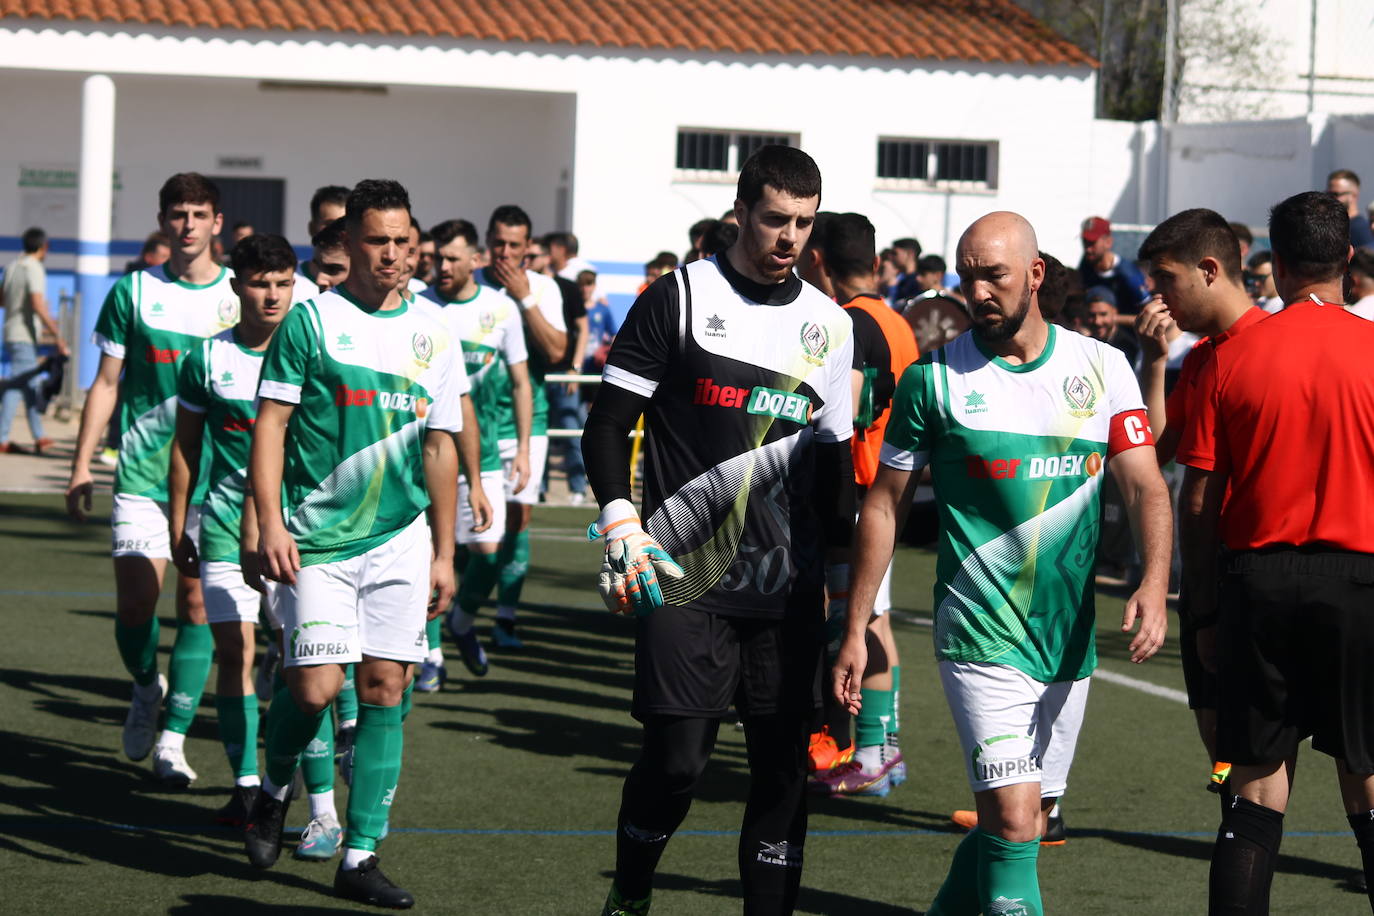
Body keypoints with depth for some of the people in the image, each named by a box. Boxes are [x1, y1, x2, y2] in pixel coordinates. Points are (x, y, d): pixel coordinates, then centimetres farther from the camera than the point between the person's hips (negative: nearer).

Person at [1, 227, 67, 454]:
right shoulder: (35, 269, -14)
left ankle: (39, 437, 23)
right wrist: (56, 335, -20)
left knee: (32, 384, 16)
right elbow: (38, 305, -24)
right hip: (25, 336, -9)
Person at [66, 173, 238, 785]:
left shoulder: (241, 295, 3)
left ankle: (172, 739, 3)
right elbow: (107, 384, 9)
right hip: (142, 472, 0)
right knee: (134, 602, -6)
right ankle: (147, 687, 24)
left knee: (197, 603, -3)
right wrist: (82, 465, 5)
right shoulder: (133, 292, 4)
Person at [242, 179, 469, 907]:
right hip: (317, 539, -3)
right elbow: (270, 425, -4)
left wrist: (443, 551, 12)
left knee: (384, 690, 0)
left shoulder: (433, 330, 9)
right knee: (314, 687, -10)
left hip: (400, 539, 3)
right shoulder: (311, 321, -3)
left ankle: (359, 857, 6)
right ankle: (275, 789, 23)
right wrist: (271, 524, -14)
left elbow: (440, 446, 14)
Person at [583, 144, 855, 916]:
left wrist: (844, 568, 16)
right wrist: (622, 529, -12)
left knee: (785, 760, 0)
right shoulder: (680, 298, 0)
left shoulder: (831, 324, 13)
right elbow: (608, 424, 0)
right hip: (686, 579, -4)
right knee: (676, 758, -8)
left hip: (790, 589, 4)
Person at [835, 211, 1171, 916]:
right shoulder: (933, 377, -3)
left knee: (1025, 822, 13)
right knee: (1012, 821, -16)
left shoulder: (1102, 367, 3)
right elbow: (885, 504, 3)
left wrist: (1154, 583, -20)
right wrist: (855, 630, 0)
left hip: (1069, 639, 4)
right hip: (981, 638, -4)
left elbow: (1145, 485, -1)